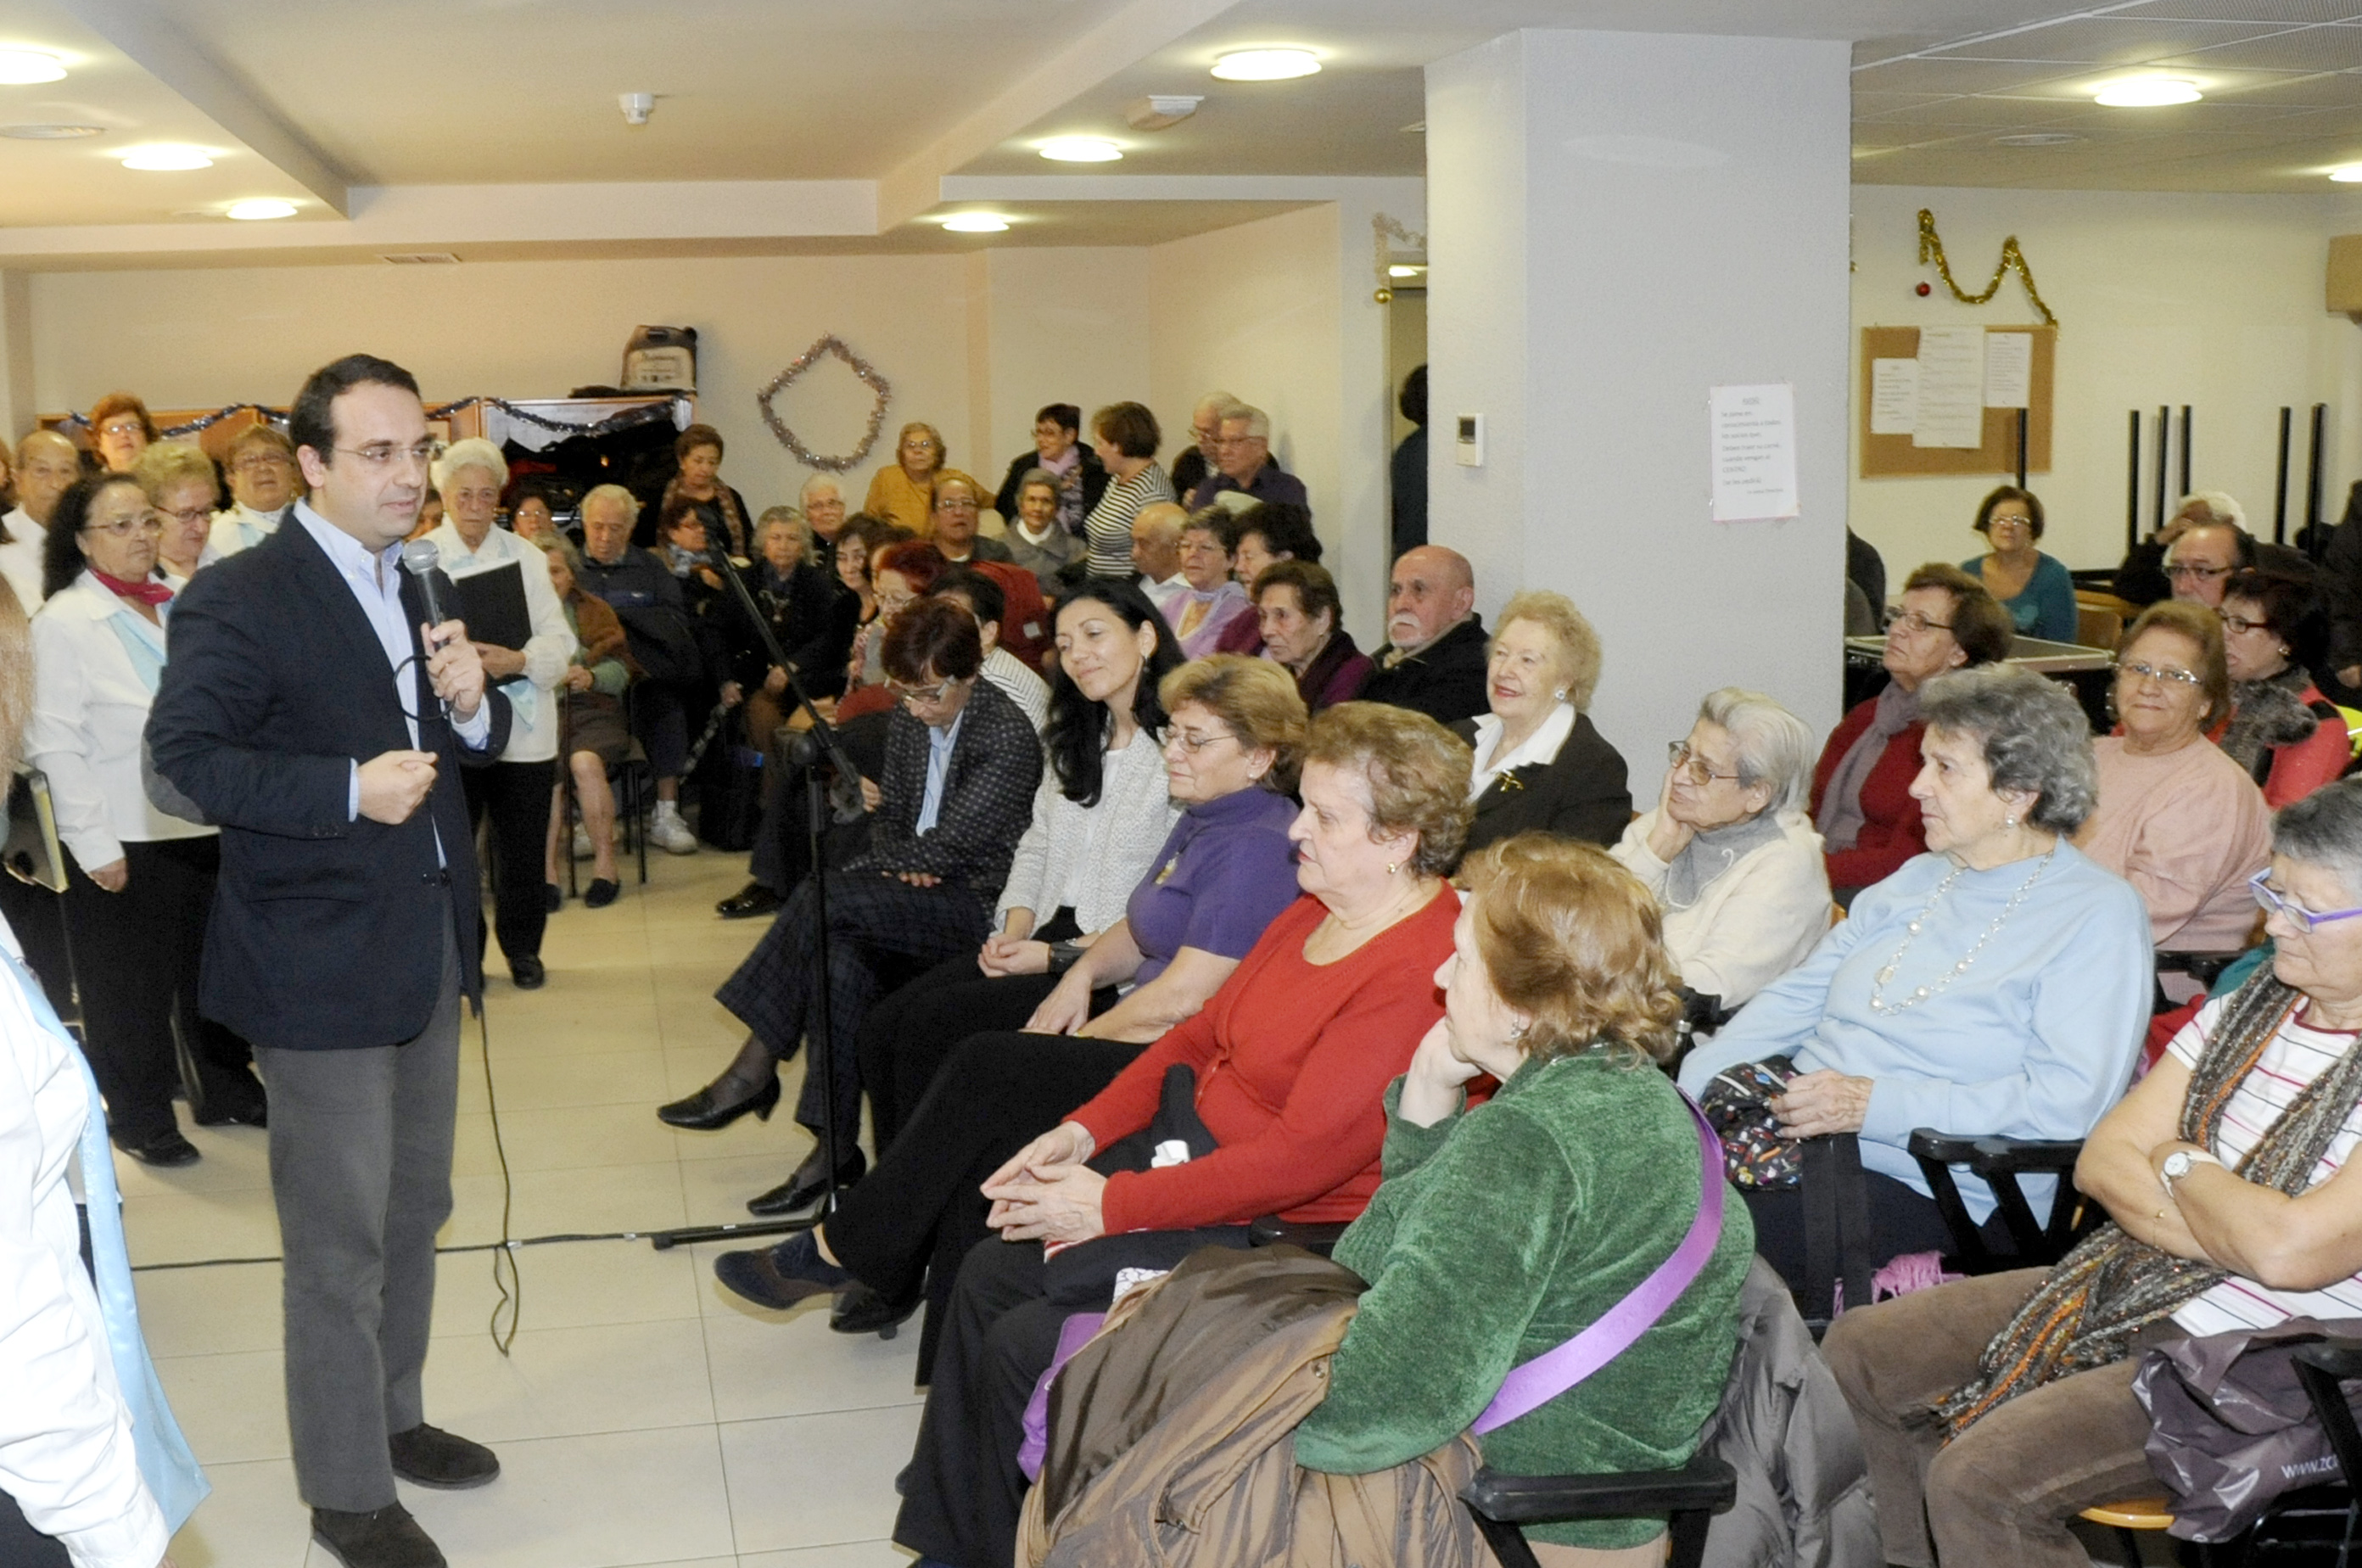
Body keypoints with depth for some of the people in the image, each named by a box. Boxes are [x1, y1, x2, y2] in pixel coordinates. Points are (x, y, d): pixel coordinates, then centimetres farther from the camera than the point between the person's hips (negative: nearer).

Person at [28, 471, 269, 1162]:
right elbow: (56, 743, -10)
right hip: (126, 843, -5)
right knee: (132, 988, 6)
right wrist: (95, 844, -13)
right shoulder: (65, 621, -8)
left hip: (207, 826, 5)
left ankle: (225, 1090, 31)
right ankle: (140, 1118, 21)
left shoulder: (179, 604, 7)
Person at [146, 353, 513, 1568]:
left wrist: (471, 705, -7)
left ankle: (393, 1417, 37)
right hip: (320, 962, -8)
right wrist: (350, 790, -26)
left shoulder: (413, 590, 10)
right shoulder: (239, 598, -14)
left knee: (414, 1209, 20)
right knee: (340, 1239, 2)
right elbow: (185, 750, -19)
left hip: (426, 946, 8)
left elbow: (465, 748, 15)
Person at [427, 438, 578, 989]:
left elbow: (559, 637, 1)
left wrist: (520, 661, -18)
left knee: (523, 849, 8)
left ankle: (522, 948, 24)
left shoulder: (526, 556, 9)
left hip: (523, 727, 2)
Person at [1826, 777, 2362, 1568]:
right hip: (2124, 1290, 9)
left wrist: (2179, 1164, -9)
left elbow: (2289, 1252, -29)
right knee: (1859, 1351, 7)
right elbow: (2101, 1161, 4)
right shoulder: (2252, 1007, 6)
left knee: (1980, 1476, -26)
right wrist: (2229, 1228, -15)